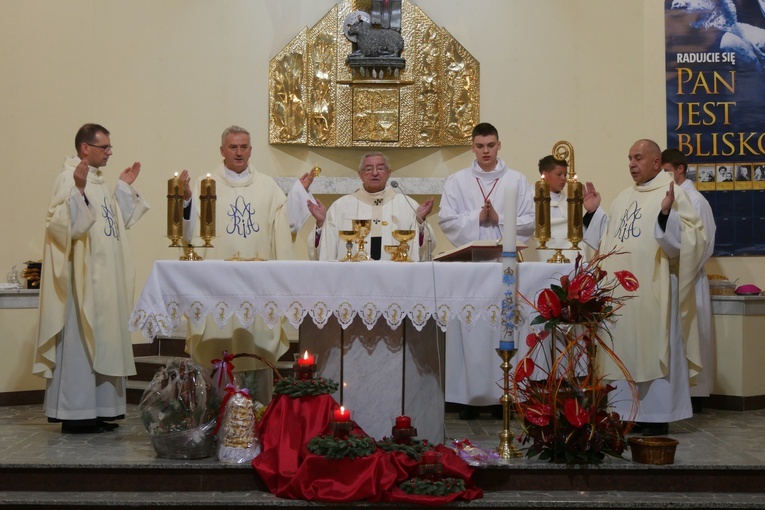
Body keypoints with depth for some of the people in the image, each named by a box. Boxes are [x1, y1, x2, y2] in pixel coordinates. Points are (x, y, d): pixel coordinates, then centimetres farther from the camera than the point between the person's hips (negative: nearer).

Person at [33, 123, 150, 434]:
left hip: (106, 278, 9)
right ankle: (76, 414, 2)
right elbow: (63, 225, -23)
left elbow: (119, 222, 22)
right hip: (83, 277, -9)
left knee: (103, 341, 11)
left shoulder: (99, 181, 16)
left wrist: (125, 187, 18)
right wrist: (79, 190, -33)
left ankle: (97, 410, 18)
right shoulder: (69, 178, -11)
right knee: (81, 341, -5)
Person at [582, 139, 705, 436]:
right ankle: (628, 411, 17)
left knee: (652, 349, -2)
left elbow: (692, 238, -16)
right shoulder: (624, 198, 16)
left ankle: (658, 415, 6)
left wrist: (666, 214, -30)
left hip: (652, 289, -7)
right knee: (625, 350, 9)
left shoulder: (672, 193, -5)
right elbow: (607, 241, 21)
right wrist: (593, 213, 11)